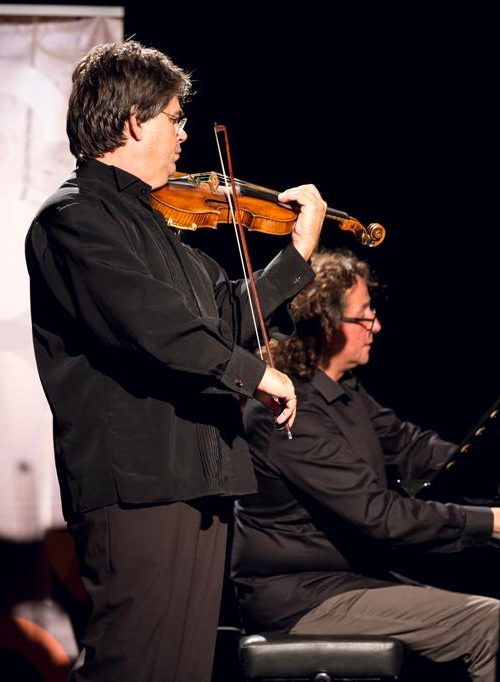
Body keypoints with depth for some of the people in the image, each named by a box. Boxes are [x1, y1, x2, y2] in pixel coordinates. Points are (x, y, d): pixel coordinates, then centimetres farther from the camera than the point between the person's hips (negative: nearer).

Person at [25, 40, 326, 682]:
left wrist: (299, 252, 21)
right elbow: (148, 324, -21)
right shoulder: (73, 217, -8)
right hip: (134, 487, -9)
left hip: (196, 482, 9)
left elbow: (232, 314, 25)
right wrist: (251, 371, -15)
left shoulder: (150, 221, 20)